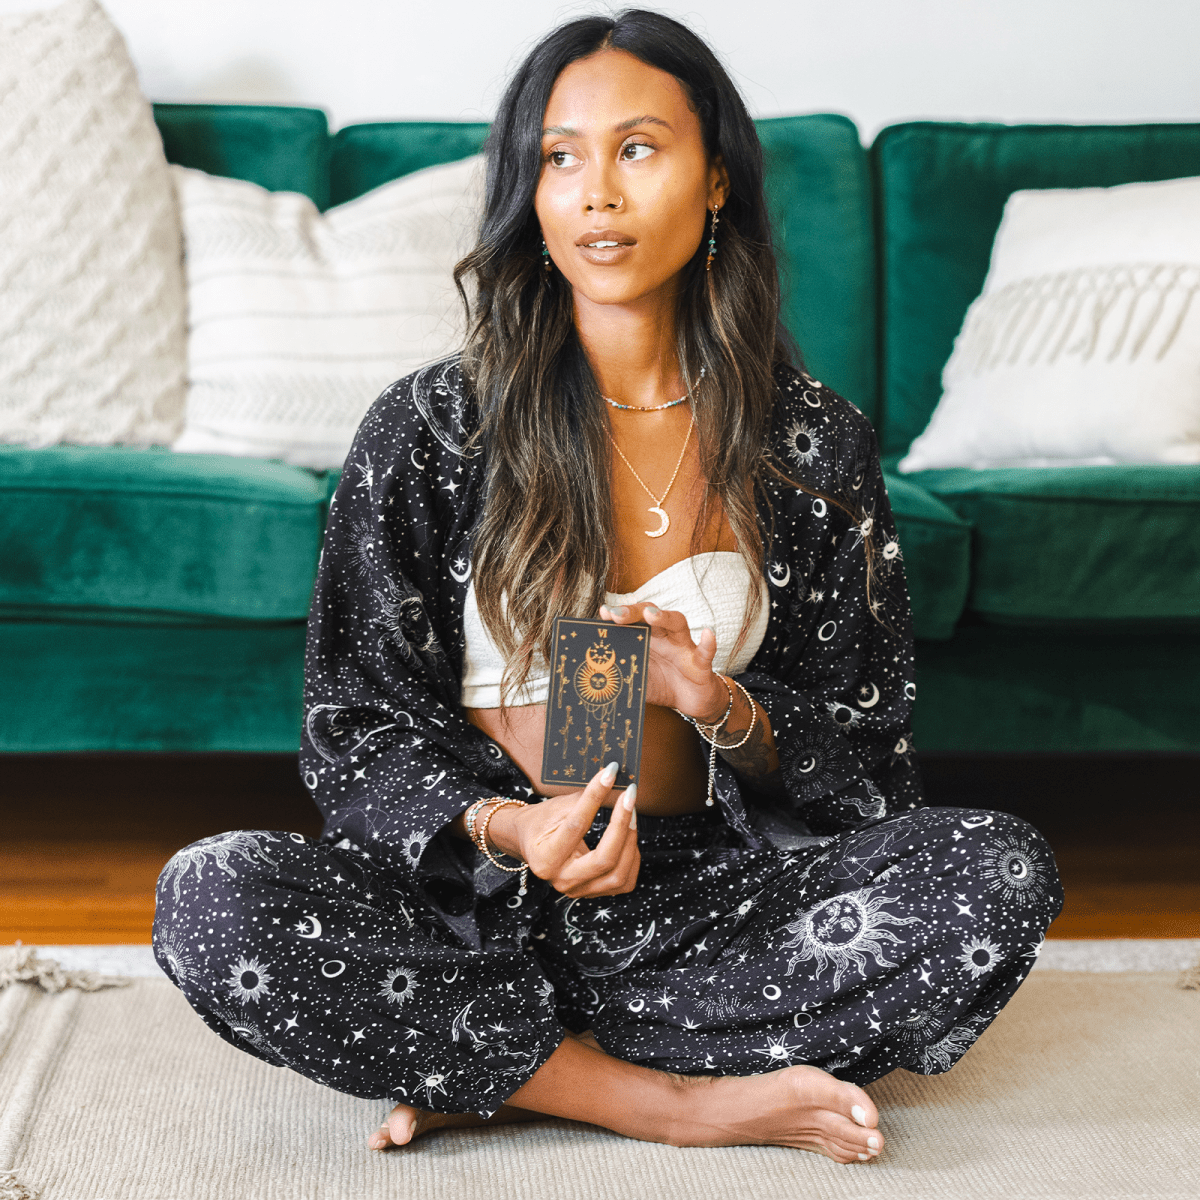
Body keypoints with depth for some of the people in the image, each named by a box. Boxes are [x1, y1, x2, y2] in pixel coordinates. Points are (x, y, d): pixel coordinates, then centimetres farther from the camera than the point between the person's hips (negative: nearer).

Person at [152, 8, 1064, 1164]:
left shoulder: (814, 444, 3)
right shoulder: (428, 429, -1)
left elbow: (862, 751, 6)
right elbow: (357, 728, -2)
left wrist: (723, 711, -17)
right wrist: (506, 829, -22)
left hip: (701, 897, 2)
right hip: (477, 895, -1)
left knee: (1003, 871, -24)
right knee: (212, 896, -29)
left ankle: (492, 1072, -20)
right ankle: (673, 1100, -21)